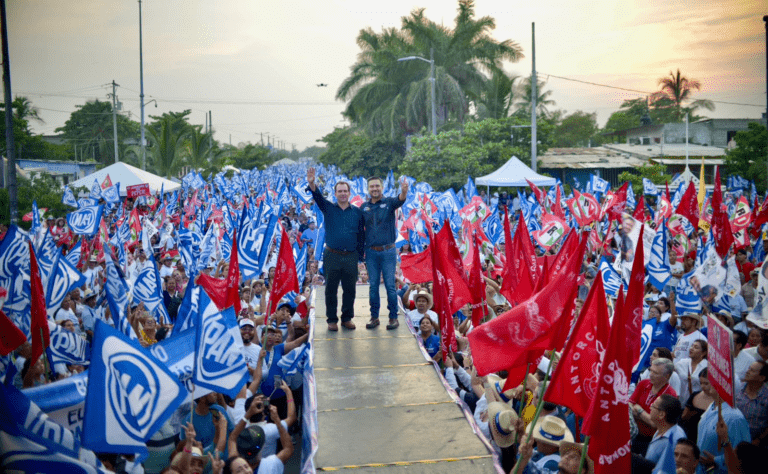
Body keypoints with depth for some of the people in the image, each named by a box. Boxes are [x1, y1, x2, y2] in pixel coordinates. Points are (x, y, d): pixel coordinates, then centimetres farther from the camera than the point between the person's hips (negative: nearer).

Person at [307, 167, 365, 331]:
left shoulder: (357, 212, 6)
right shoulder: (328, 208, 4)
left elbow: (361, 235, 7)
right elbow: (317, 196, -14)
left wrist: (360, 255, 2)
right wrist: (311, 183, -34)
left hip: (351, 257, 1)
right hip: (332, 256, -1)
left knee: (350, 289, 7)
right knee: (331, 289, 4)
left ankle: (347, 318, 22)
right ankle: (332, 320, 15)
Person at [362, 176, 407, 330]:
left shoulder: (389, 202, -1)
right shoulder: (364, 207, 7)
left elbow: (399, 200, -24)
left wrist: (404, 191, -48)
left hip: (388, 251, -2)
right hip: (371, 252, 3)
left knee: (390, 285, -1)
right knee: (373, 286, 7)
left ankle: (393, 317, 8)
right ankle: (374, 317, 15)